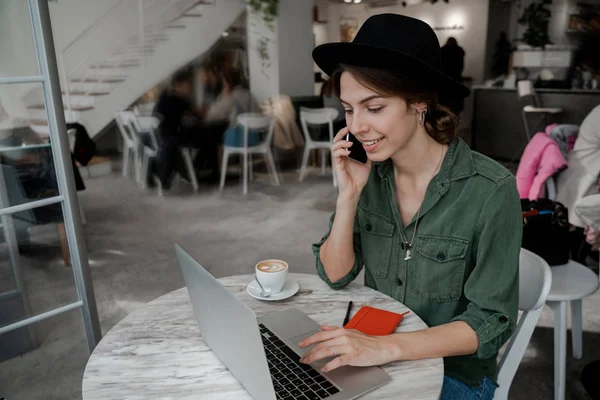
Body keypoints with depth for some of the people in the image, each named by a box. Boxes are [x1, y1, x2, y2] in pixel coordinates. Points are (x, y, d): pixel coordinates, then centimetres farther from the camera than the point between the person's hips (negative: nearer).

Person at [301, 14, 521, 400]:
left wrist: (387, 346, -30)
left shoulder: (491, 190, -21)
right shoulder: (370, 172, -8)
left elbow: (491, 322, -18)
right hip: (377, 356, 4)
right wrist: (349, 194, -19)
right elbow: (336, 275, -5)